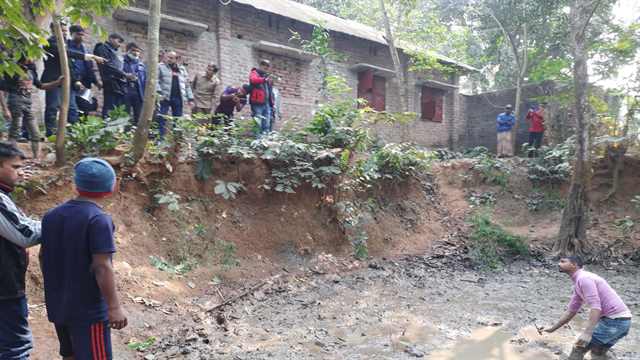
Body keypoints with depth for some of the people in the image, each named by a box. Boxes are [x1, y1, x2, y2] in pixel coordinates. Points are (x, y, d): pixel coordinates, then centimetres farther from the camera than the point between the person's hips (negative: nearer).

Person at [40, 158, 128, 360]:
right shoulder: (99, 220, -19)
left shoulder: (51, 216, 5)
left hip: (58, 305, 8)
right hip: (88, 308, -8)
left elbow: (43, 256, 14)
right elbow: (101, 267, -24)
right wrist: (114, 306, -19)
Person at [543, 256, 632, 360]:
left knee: (579, 348, -3)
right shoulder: (579, 282, 17)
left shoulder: (583, 278, -15)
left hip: (614, 321, -10)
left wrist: (587, 333, -34)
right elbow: (571, 311, 23)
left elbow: (596, 307, -26)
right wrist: (553, 328, 25)